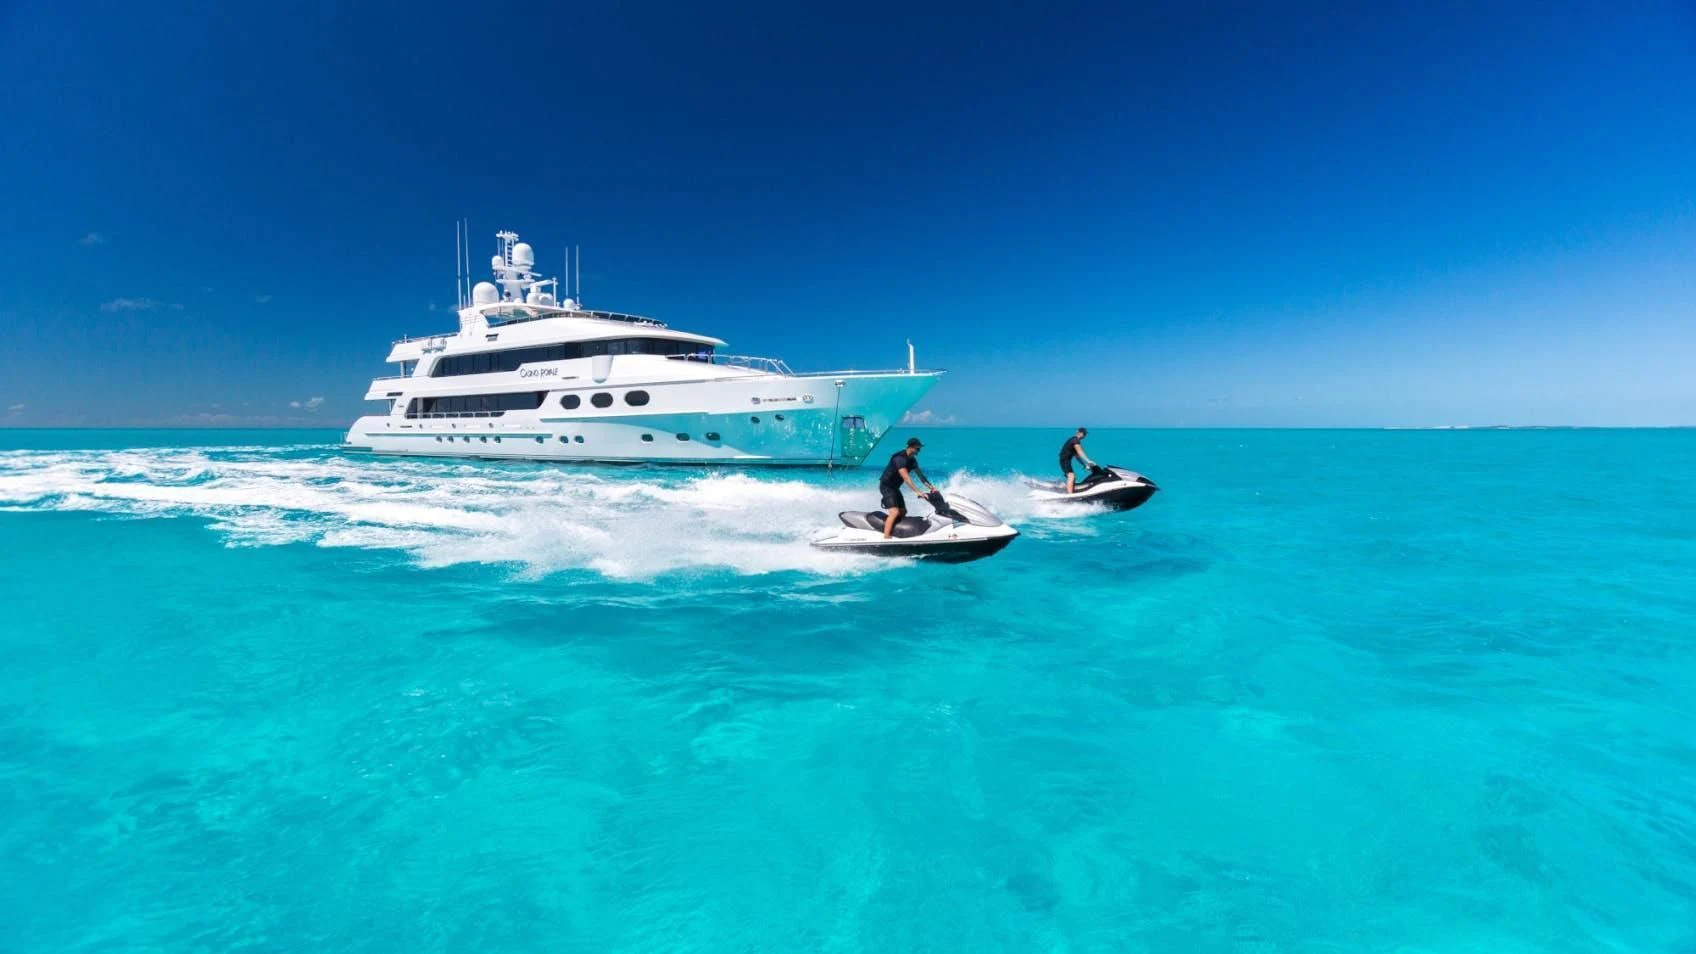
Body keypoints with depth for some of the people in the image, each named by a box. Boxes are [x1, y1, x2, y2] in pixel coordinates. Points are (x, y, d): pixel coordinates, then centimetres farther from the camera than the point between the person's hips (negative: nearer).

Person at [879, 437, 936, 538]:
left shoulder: (912, 460, 4)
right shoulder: (900, 458, -26)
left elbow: (920, 474, 4)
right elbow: (906, 477, -35)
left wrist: (930, 487, -6)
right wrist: (918, 492, -40)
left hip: (895, 487, 10)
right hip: (886, 486, -10)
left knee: (903, 512, 16)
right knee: (895, 512, -23)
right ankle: (885, 538, -27)